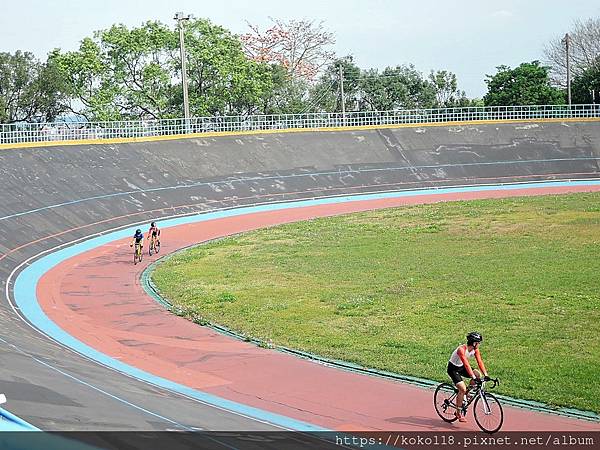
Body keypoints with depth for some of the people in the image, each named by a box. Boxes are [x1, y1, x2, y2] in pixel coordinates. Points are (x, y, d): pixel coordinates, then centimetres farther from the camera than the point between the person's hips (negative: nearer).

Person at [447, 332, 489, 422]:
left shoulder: (475, 350, -11)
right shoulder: (462, 349, -33)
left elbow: (480, 362, -15)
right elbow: (466, 364, -40)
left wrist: (486, 375, -26)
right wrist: (473, 377, -47)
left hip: (461, 367, 7)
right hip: (453, 368, -7)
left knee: (478, 374, -17)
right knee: (462, 389, -21)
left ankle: (468, 392, 5)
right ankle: (458, 413, -7)